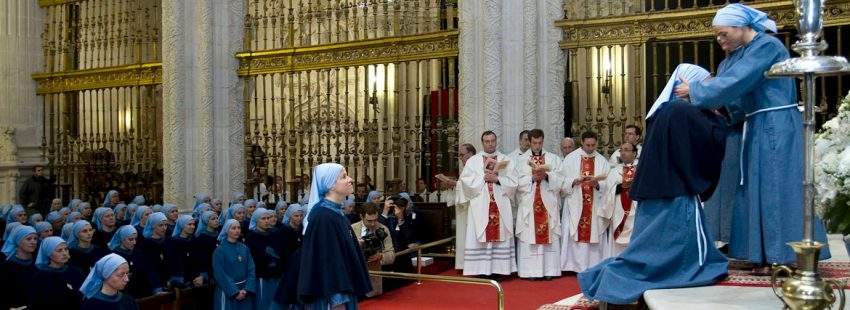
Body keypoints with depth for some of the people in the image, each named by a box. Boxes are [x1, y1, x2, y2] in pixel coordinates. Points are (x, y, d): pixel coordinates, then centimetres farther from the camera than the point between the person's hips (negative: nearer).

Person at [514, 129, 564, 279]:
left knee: (549, 237, -1)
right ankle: (531, 270, -1)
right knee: (529, 238, -4)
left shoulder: (554, 159, 11)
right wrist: (533, 178, -14)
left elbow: (560, 181, 3)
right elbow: (518, 182, 0)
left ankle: (549, 269, 3)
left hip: (549, 205, 1)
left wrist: (546, 176, -13)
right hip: (528, 205, -1)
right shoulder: (520, 160, 8)